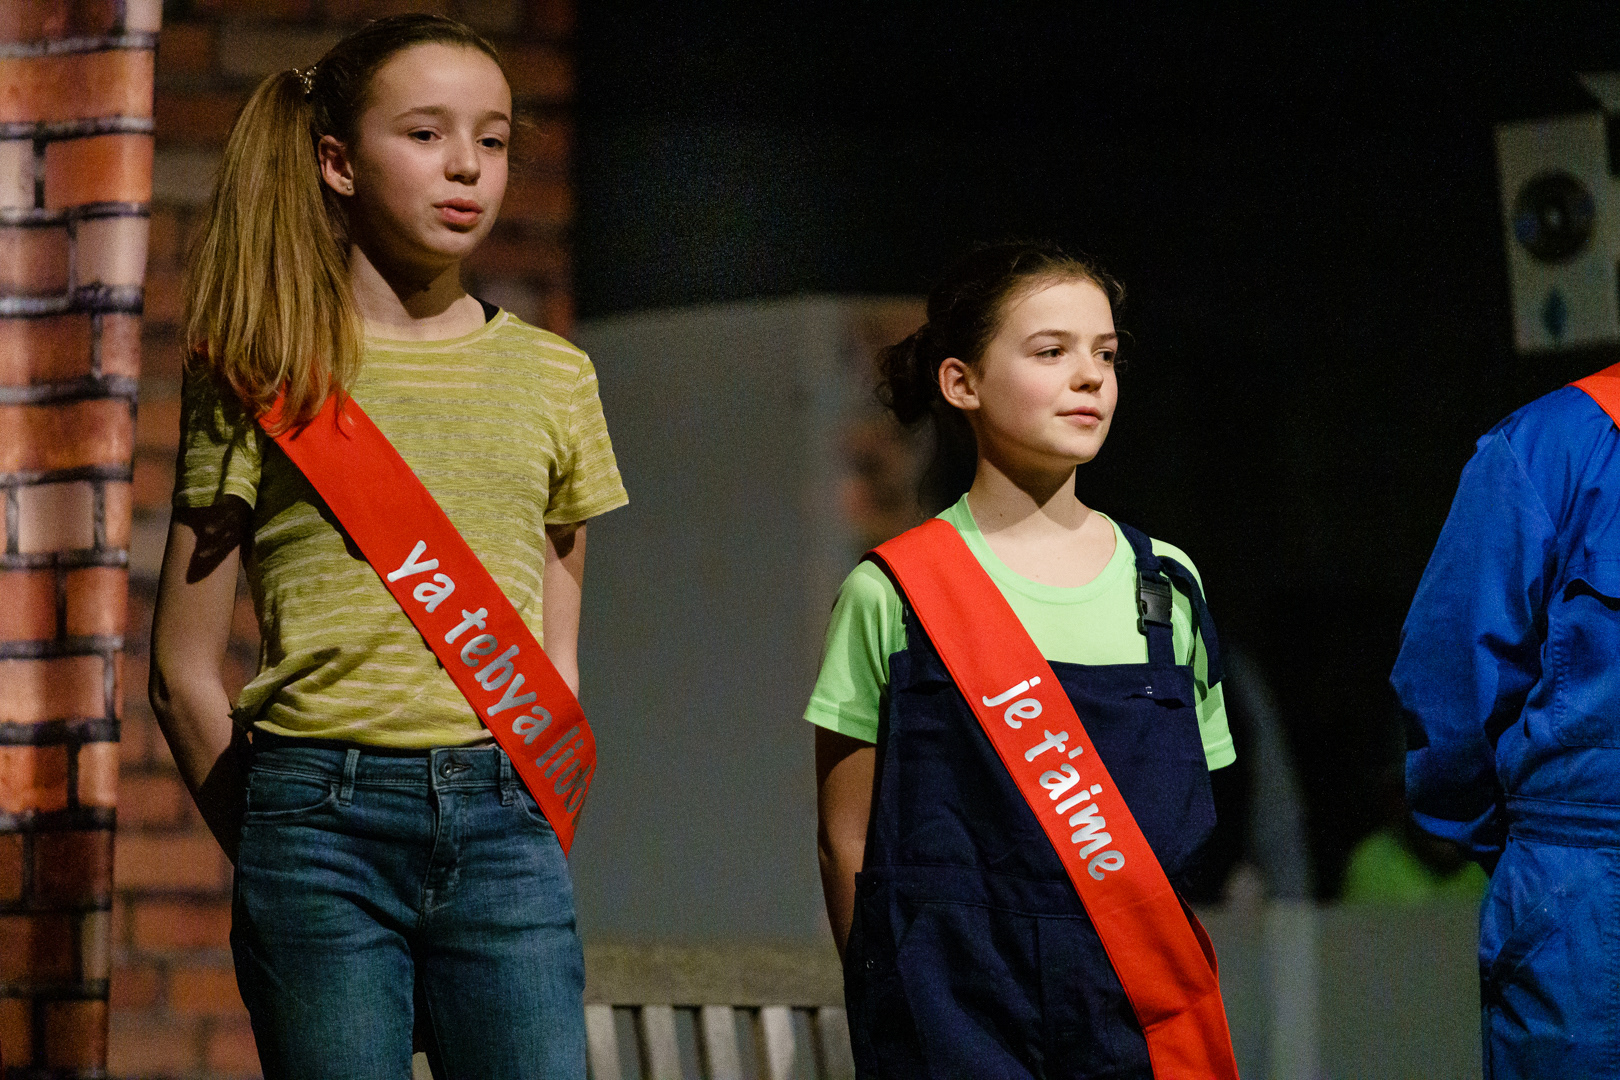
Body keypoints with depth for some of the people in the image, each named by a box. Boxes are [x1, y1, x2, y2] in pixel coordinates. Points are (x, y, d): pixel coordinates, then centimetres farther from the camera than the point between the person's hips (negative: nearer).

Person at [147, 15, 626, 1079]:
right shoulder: (268, 374, 3)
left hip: (505, 821, 2)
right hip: (323, 809, -2)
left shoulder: (553, 375, 12)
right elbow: (185, 671, 5)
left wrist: (535, 829, 10)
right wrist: (282, 854, 5)